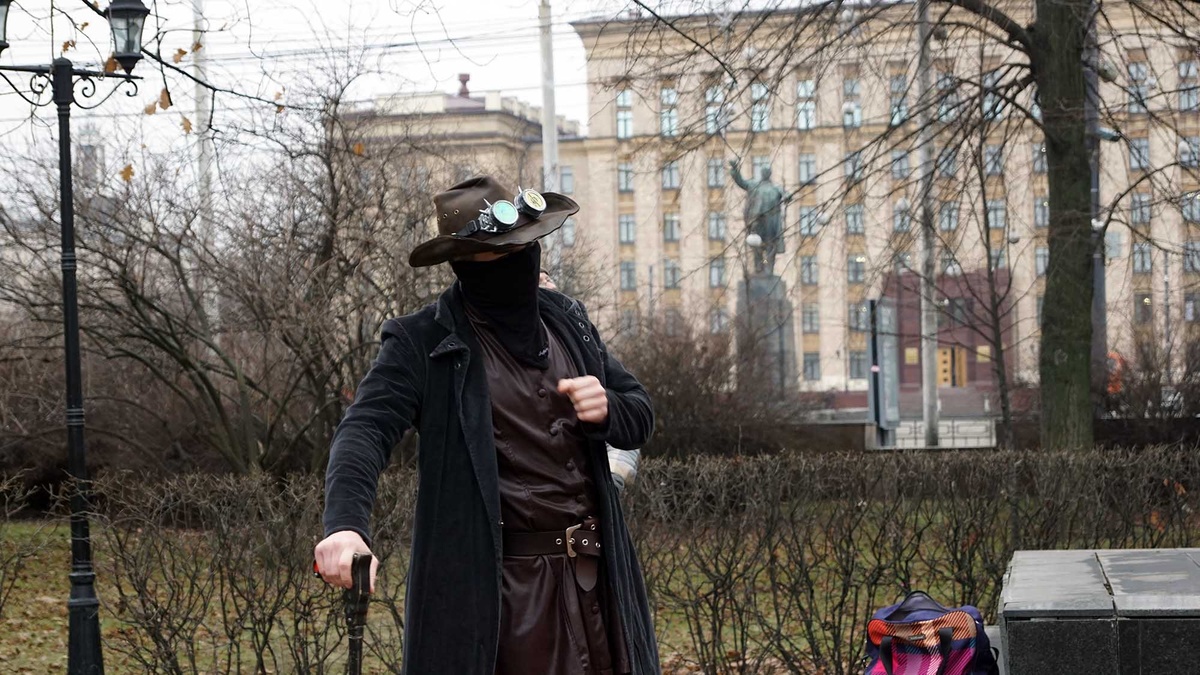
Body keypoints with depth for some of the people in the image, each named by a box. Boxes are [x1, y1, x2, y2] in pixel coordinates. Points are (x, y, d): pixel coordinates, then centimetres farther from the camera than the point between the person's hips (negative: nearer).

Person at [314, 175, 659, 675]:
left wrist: (606, 410, -9)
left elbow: (640, 417, 16)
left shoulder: (565, 319, 9)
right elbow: (366, 430, -23)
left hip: (595, 575, 6)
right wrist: (345, 523, -42)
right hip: (502, 589, -6)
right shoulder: (423, 343, -8)